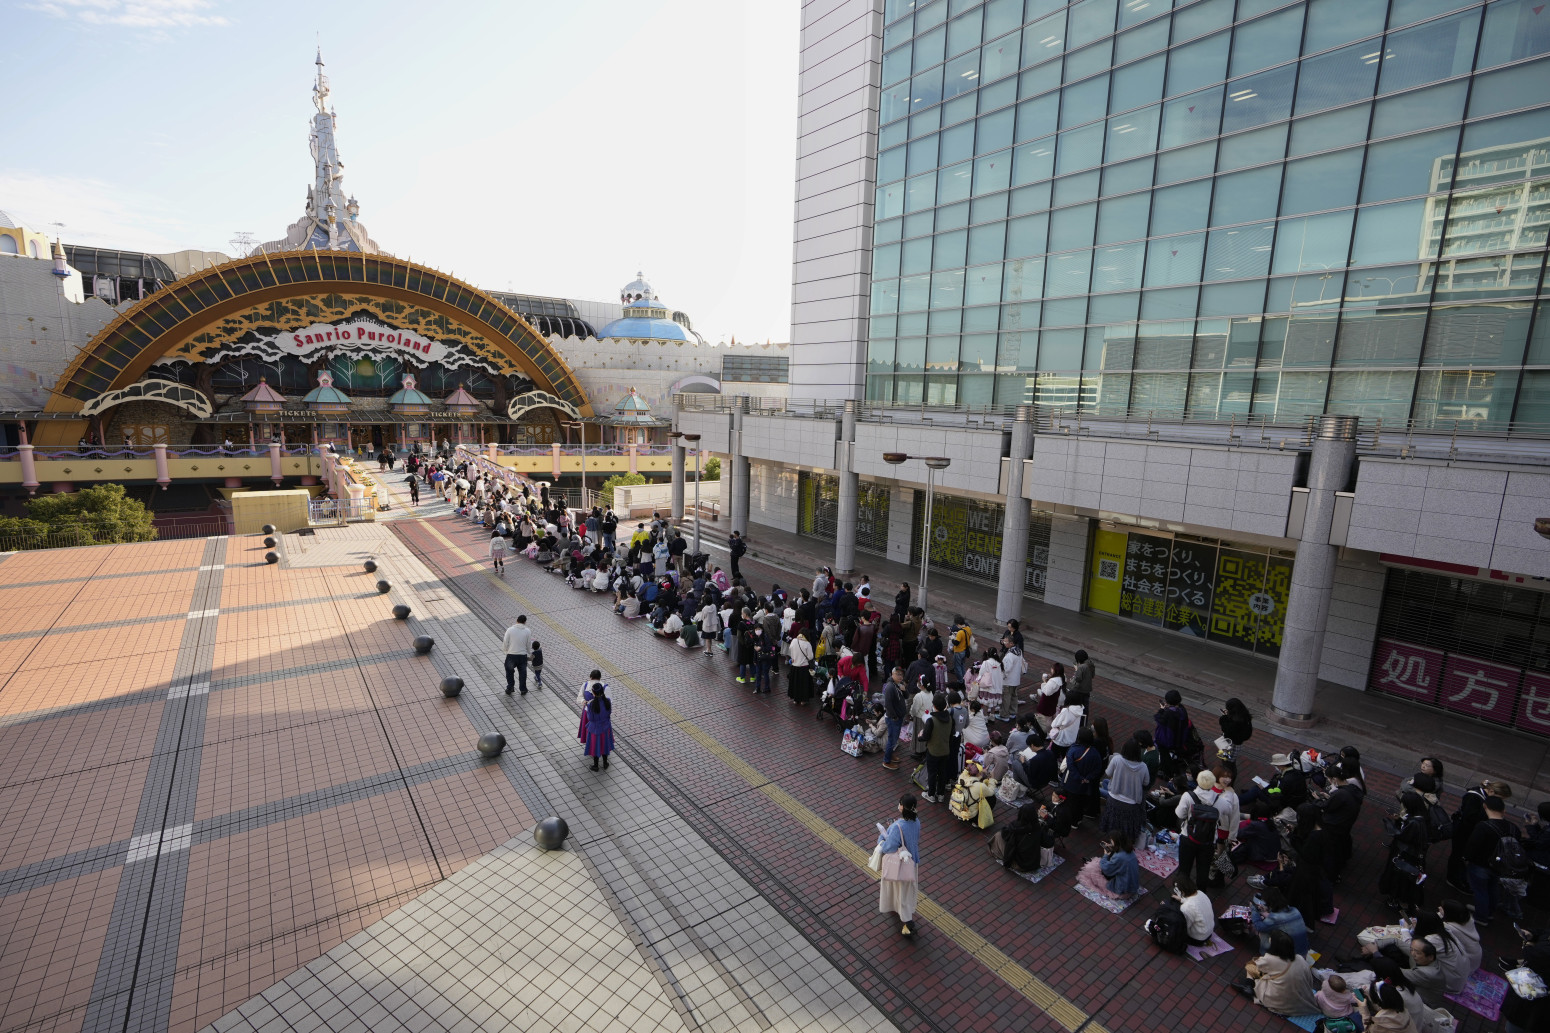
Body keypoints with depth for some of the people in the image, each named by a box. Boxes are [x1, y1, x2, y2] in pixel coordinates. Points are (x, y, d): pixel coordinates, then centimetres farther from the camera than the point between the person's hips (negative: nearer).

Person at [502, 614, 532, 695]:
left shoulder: (510, 630, -9)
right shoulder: (527, 631, -6)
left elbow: (505, 644, -6)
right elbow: (528, 646, 1)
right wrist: (529, 652, 22)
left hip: (511, 656, -1)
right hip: (522, 656, 1)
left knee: (509, 672, 23)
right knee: (522, 673, 20)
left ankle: (509, 689, 28)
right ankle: (523, 690, 29)